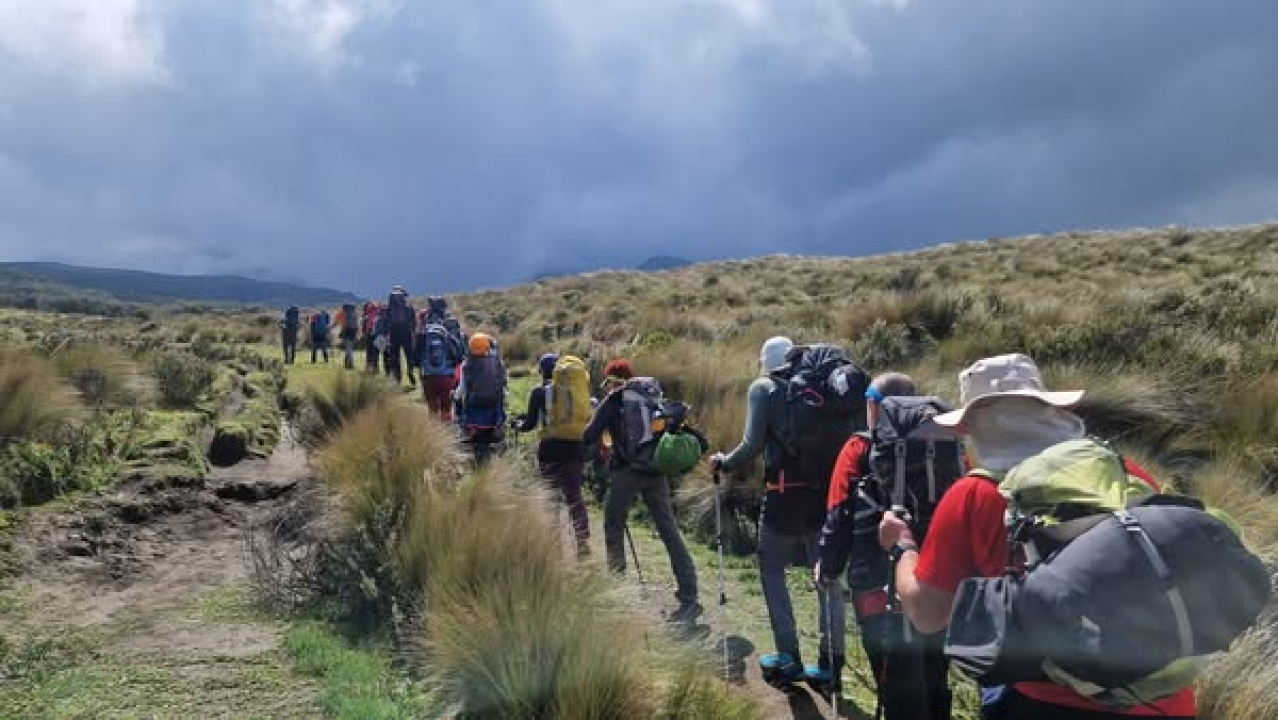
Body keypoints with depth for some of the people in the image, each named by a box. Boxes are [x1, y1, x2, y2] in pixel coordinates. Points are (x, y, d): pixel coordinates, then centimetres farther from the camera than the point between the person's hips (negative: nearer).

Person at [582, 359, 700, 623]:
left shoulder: (614, 399, 1)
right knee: (670, 532, 4)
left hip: (626, 471, -4)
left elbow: (589, 437, -1)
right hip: (657, 470, 4)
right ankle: (688, 598, -1)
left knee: (613, 530, 13)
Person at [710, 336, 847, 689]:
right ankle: (831, 663, 15)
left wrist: (724, 462, 7)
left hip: (784, 494, -4)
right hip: (826, 491, 4)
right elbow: (840, 436, 5)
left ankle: (788, 657, 10)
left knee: (771, 568, 14)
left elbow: (753, 445, -9)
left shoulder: (763, 388, -2)